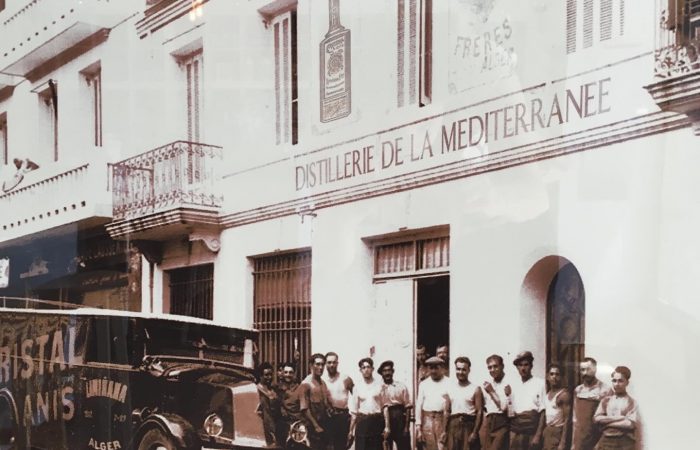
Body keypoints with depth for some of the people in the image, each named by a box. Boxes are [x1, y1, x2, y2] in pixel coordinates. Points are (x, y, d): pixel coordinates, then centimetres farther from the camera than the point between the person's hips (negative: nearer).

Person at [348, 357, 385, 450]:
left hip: (377, 422, -1)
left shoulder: (379, 385, 1)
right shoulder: (357, 387, 7)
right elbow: (354, 411, 10)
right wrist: (351, 430, 8)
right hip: (362, 422, 1)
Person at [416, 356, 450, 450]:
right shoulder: (424, 384, 12)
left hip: (443, 420, -3)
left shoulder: (448, 383, 3)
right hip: (427, 420, 3)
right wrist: (418, 427, 5)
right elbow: (419, 406, 10)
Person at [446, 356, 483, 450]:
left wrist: (475, 432, -12)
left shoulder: (475, 388, 0)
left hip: (468, 426, -4)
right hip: (453, 426, 4)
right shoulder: (450, 387, 11)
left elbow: (479, 412, -4)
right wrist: (445, 430, 4)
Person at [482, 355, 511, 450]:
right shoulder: (486, 385, 14)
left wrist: (492, 392, -8)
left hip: (502, 423, -6)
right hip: (488, 423, 6)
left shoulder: (507, 384, -4)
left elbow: (505, 406, -9)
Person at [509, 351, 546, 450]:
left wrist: (538, 435, -12)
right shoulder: (514, 385, 13)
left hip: (532, 427, -4)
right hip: (515, 428, 4)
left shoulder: (540, 383, -2)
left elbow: (543, 411, -6)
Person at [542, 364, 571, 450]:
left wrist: (563, 442, -20)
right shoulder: (547, 394, 12)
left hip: (557, 432, -8)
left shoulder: (564, 394, -11)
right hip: (546, 432, 8)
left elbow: (566, 419, -15)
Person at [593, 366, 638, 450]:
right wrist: (618, 418, -10)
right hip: (606, 442, 3)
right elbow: (597, 418, -1)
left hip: (624, 443, -3)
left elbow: (631, 423, -12)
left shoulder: (631, 402, 1)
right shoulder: (606, 400, 11)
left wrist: (607, 421, -7)